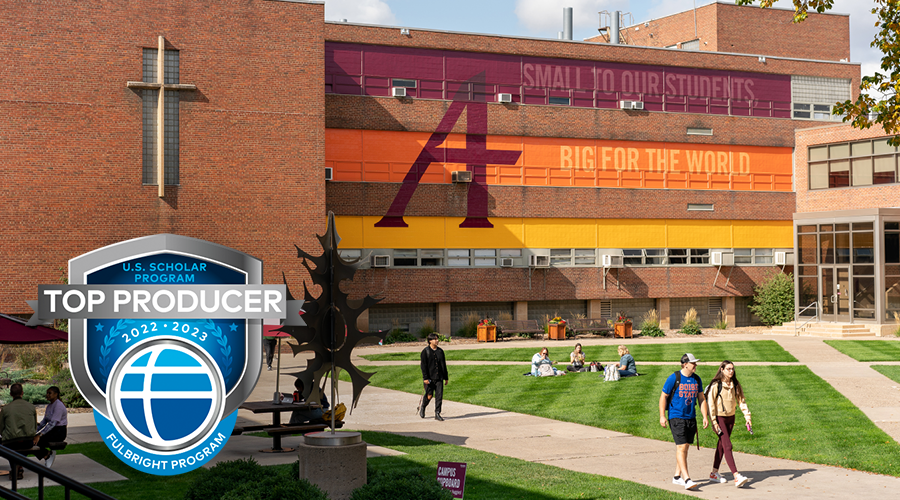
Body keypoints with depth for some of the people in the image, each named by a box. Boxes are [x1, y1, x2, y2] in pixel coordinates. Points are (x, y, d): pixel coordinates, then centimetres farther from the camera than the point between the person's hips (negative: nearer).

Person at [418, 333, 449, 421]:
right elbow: (423, 365, -8)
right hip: (429, 378, -4)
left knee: (439, 396, -4)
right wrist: (425, 378, -15)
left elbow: (444, 365, 16)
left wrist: (446, 377, 15)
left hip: (439, 378, 4)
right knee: (429, 396, -1)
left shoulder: (440, 351, 11)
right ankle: (422, 406, 30)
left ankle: (437, 414, 2)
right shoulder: (425, 351, -3)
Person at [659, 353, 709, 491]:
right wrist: (662, 416, -10)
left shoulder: (696, 379, 8)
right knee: (681, 447, -12)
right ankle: (687, 479, -15)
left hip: (691, 418, 6)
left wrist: (705, 416, 9)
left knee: (685, 447, 10)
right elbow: (663, 396, -5)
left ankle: (677, 476, 21)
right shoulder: (674, 378, -10)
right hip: (676, 417, -6)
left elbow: (701, 398, 16)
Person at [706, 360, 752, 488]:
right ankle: (737, 477, -21)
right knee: (727, 446, -13)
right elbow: (711, 404, -12)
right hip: (719, 418, -6)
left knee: (722, 445, 13)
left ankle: (714, 473, 24)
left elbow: (741, 400, 6)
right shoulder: (715, 385, -12)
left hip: (730, 418, 6)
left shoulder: (735, 385, 5)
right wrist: (714, 422, -16)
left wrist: (747, 417, -4)